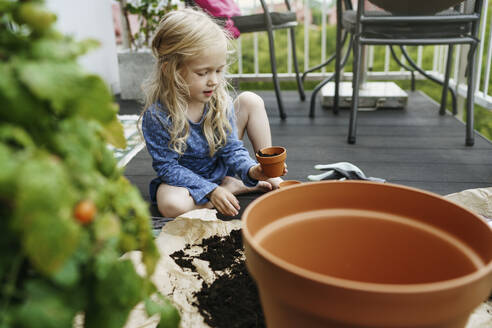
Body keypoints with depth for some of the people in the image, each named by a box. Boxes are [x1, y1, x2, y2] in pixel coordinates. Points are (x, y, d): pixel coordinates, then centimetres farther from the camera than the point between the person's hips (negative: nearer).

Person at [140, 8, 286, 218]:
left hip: (222, 167, 4)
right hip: (188, 178, -3)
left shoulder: (220, 98, -14)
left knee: (250, 100, -8)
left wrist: (251, 170, -31)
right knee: (170, 204, -40)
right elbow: (167, 167, -21)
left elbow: (231, 148, -10)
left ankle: (269, 175, -2)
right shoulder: (156, 114, -27)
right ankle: (234, 186, -14)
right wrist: (211, 191, -30)